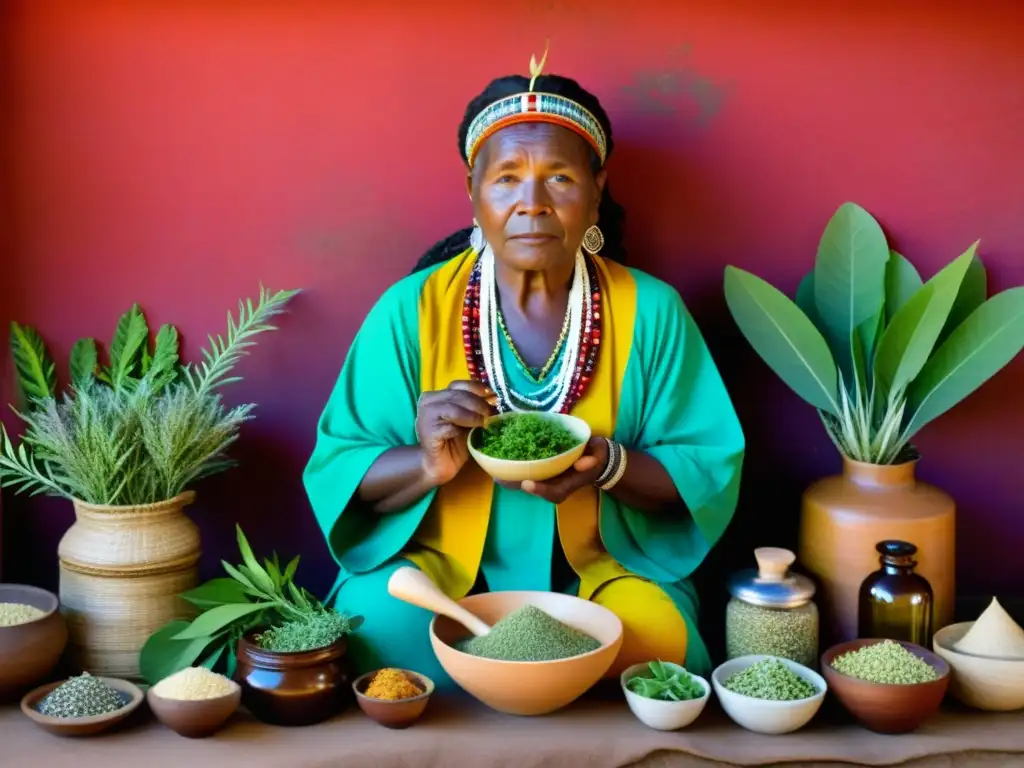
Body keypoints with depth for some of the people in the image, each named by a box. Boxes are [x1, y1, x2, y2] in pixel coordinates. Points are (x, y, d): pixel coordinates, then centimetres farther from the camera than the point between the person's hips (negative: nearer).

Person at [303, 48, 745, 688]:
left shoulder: (651, 310, -3)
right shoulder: (410, 310, -4)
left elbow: (711, 473, -1)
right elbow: (337, 472, -1)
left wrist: (612, 466, -22)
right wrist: (427, 465, -23)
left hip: (606, 569, 1)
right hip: (438, 565, 0)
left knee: (661, 637, -29)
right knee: (383, 621, -30)